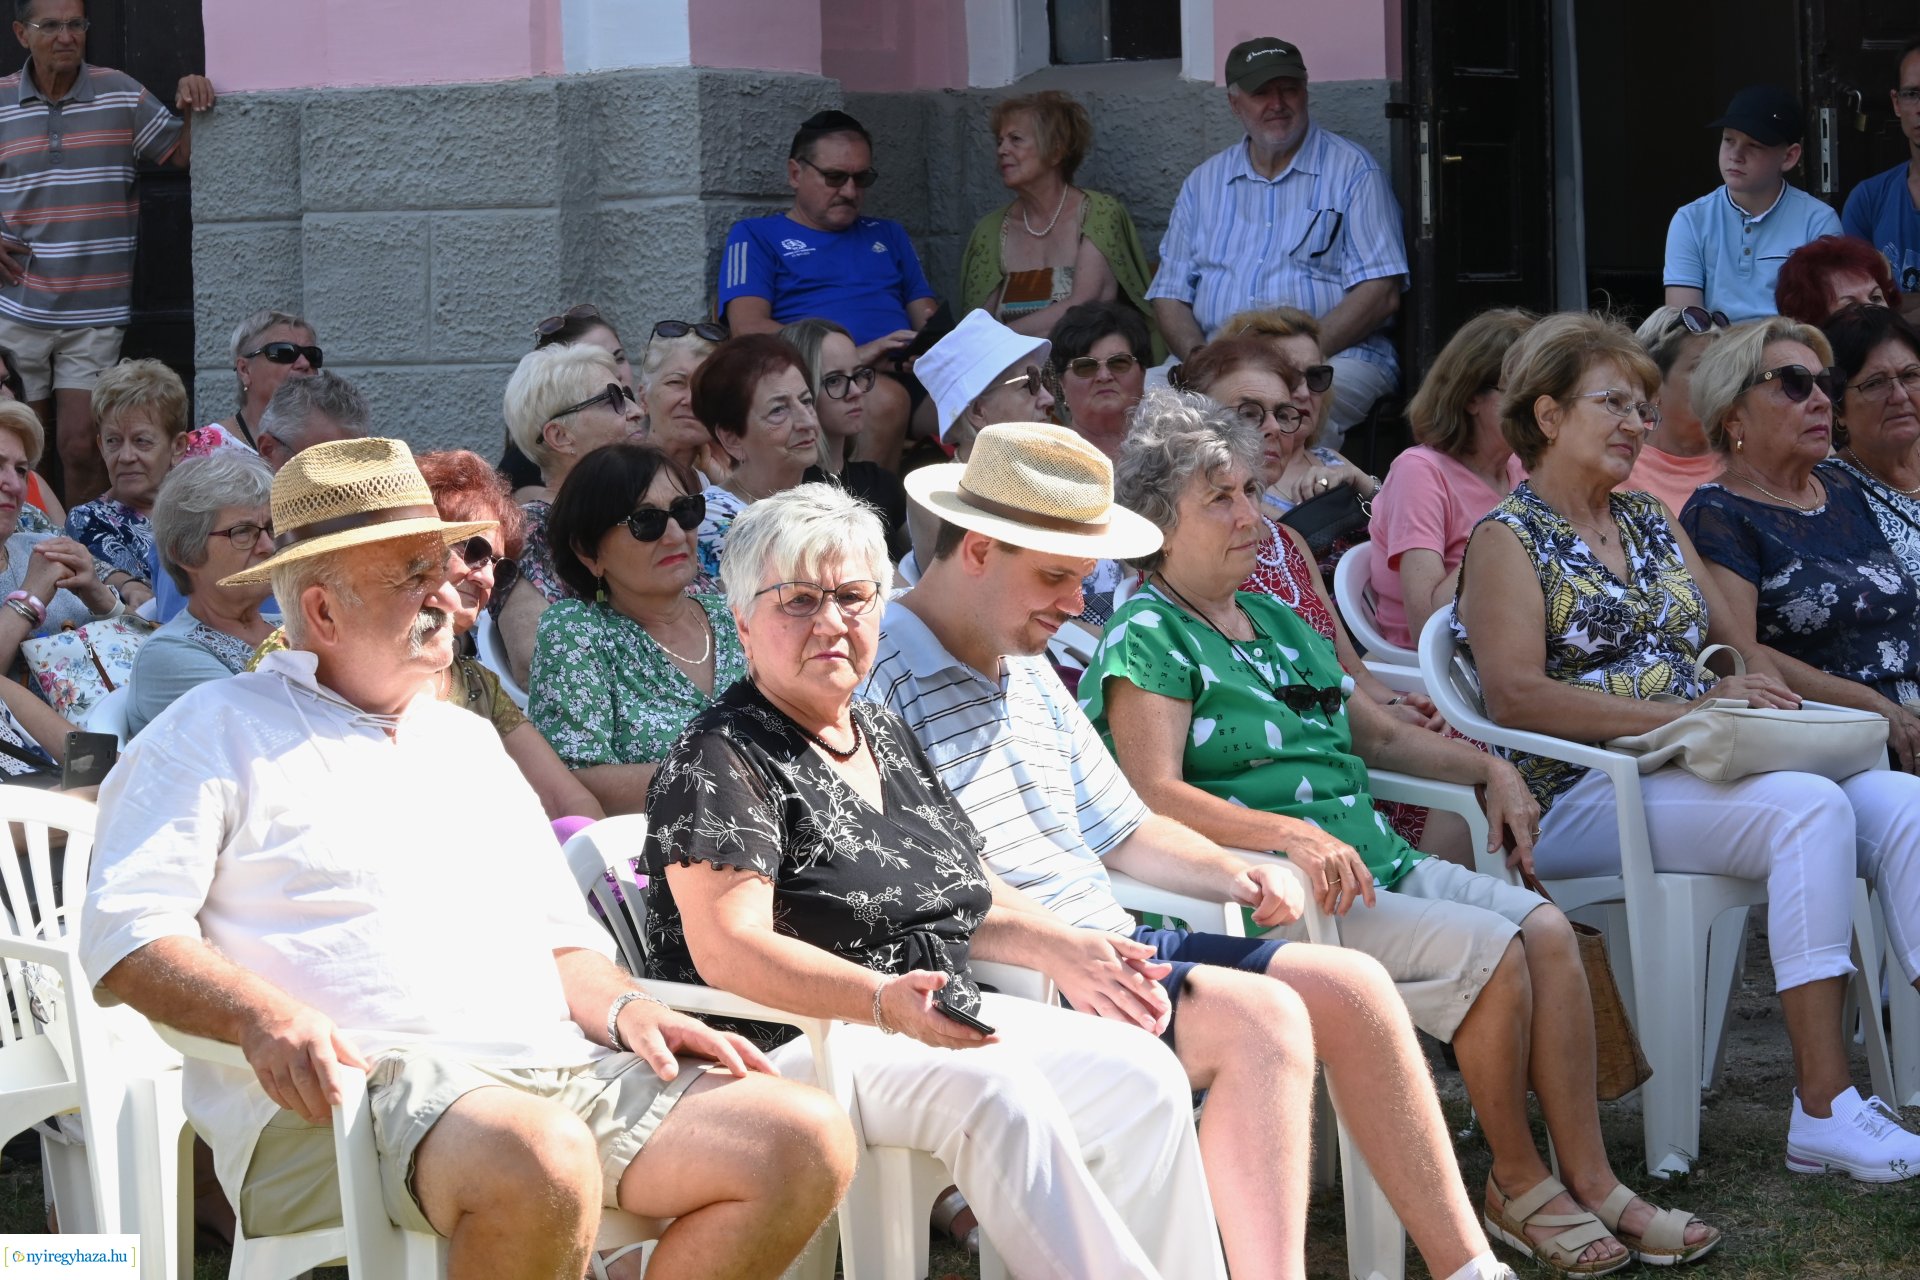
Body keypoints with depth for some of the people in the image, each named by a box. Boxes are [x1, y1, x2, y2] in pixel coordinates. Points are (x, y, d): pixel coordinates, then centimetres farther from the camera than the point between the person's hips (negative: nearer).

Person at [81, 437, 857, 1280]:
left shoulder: (469, 742, 29)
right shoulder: (218, 733, 8)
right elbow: (125, 931, -3)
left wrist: (625, 1012, 8)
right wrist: (260, 1016, -21)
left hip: (554, 1068, 7)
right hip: (350, 1084, -7)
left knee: (808, 1139, -13)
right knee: (542, 1159, -39)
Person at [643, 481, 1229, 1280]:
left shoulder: (886, 736, 18)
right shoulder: (721, 762, -8)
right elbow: (728, 948, -21)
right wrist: (883, 1001, -33)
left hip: (941, 1023, 8)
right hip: (788, 1043, -8)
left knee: (1141, 1072, -12)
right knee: (992, 1090, -33)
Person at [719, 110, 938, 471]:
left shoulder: (887, 235, 31)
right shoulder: (756, 236, 16)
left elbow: (928, 317, 24)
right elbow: (748, 328, -1)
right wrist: (852, 354, -14)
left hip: (907, 375, 4)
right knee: (884, 399, -40)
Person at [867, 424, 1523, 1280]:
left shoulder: (1030, 675, 22)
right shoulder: (882, 678, -10)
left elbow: (1119, 831, 27)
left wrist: (1232, 873, 8)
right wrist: (1054, 948, -30)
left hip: (1102, 948, 10)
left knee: (1350, 986, -1)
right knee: (1260, 1018, -25)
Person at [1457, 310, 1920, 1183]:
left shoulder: (1652, 525, 24)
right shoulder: (1509, 537, 1)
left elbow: (1740, 640, 25)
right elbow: (1515, 696, -13)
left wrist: (1758, 684, 0)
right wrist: (1679, 714, -19)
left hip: (1703, 776, 7)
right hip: (1580, 799, -7)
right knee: (1812, 808, -31)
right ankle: (1823, 1111, -34)